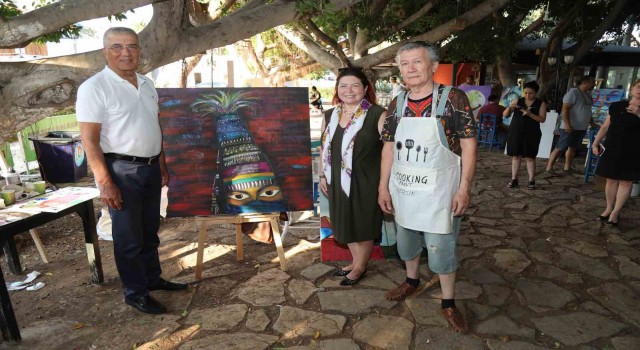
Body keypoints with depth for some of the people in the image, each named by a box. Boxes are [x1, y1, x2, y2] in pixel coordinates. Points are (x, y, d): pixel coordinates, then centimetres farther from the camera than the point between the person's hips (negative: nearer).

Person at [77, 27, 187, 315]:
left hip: (150, 167, 7)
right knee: (129, 236, 3)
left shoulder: (147, 84, 10)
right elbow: (89, 140, -15)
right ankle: (135, 293, 18)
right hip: (121, 170, -7)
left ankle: (152, 278, 33)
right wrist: (105, 182, -20)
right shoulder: (94, 88, -11)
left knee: (149, 230, 17)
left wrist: (162, 166, 14)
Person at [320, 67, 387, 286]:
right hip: (338, 181, 6)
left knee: (363, 225, 10)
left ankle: (360, 267, 32)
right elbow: (325, 147, 14)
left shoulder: (377, 115, -13)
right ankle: (356, 261, 40)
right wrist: (323, 175, 13)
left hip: (365, 181, -6)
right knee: (345, 223, 18)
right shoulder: (329, 115, 6)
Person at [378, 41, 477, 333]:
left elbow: (469, 144, -10)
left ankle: (448, 302, 27)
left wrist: (464, 188, -15)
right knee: (406, 242, 21)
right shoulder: (397, 104, 3)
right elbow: (389, 148, 6)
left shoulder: (453, 98, -10)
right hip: (402, 192, 5)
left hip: (438, 193, -4)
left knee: (441, 248, 5)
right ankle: (412, 281, 46)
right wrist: (383, 187, 3)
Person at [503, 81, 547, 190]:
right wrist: (510, 107, -17)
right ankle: (514, 180, 11)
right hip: (515, 132, 2)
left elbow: (542, 119, -7)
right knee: (516, 156, 5)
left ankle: (531, 181, 7)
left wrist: (530, 114, -20)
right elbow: (504, 114, 3)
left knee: (530, 157, 0)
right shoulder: (517, 101, 5)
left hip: (531, 134, -1)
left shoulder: (541, 104, 2)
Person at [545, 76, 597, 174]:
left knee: (572, 148, 11)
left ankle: (567, 168, 18)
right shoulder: (573, 92, -12)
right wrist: (567, 124, -23)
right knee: (560, 148, -7)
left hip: (582, 128, 9)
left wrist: (592, 123, 20)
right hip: (570, 128, -9)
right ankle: (549, 168, -4)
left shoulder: (588, 95, 17)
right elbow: (565, 109, -17)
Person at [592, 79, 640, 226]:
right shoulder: (616, 106, 5)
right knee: (611, 179, 8)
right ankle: (608, 209, 21)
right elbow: (605, 126, 11)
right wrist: (595, 143, 8)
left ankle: (615, 213, 10)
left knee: (626, 181, 2)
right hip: (612, 149, 2)